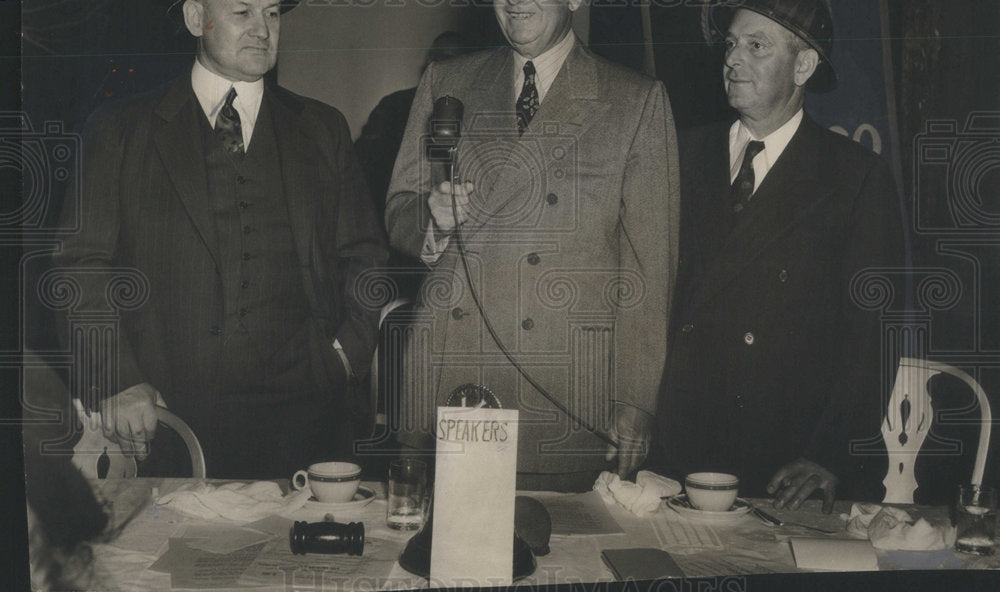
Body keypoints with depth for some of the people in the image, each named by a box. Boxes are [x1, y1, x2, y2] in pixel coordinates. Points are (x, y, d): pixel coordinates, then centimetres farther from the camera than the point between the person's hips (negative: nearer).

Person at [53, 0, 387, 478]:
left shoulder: (323, 129, 15)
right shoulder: (120, 131, 9)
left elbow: (364, 257, 15)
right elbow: (82, 266, 4)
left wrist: (348, 350, 0)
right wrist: (115, 381, -9)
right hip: (168, 413, -1)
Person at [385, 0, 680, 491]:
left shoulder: (637, 101, 5)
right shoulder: (444, 83, 13)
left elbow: (650, 265, 1)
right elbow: (397, 215, 16)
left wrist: (636, 405, -3)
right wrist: (435, 216, -7)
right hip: (446, 376, 2)